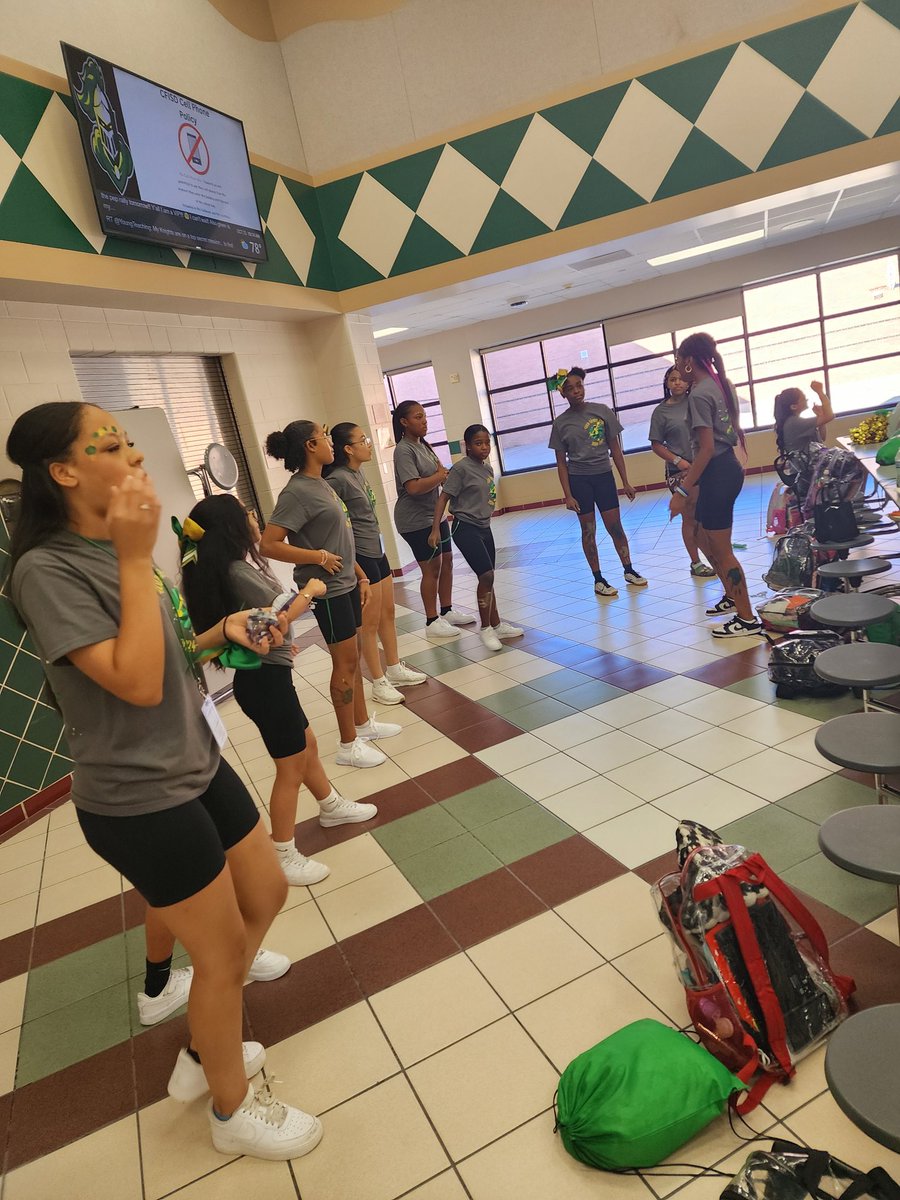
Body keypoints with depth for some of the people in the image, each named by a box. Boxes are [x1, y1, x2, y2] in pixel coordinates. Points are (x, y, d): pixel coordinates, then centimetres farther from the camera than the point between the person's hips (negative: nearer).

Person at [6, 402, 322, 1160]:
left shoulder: (116, 550, 7)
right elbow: (136, 683, -28)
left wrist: (221, 632, 0)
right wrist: (136, 559, -26)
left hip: (196, 767, 9)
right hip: (139, 802, -9)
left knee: (267, 893, 20)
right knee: (223, 949, 7)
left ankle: (203, 1055, 42)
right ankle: (233, 1110, 36)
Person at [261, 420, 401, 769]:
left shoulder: (319, 484, 10)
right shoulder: (297, 492, -18)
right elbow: (268, 545, -25)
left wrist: (361, 576, 16)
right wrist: (318, 557, -20)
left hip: (346, 583, 9)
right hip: (327, 589, -9)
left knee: (351, 658, 18)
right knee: (345, 663, 0)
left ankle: (363, 723, 33)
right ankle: (349, 745, 14)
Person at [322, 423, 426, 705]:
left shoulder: (358, 473, 9)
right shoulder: (338, 479, -19)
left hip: (377, 552, 9)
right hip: (359, 557, -9)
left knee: (388, 613, 17)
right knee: (370, 623, 1)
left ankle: (395, 669, 32)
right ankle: (379, 684, 13)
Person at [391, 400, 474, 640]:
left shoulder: (423, 445, 11)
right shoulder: (403, 450, -16)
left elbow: (439, 471, 17)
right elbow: (413, 487, -25)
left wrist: (443, 471, -7)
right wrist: (440, 476, -13)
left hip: (435, 514, 9)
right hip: (416, 520, -9)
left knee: (446, 561, 13)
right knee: (432, 568, -3)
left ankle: (447, 611, 27)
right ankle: (432, 622, 9)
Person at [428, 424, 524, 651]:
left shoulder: (488, 468, 9)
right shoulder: (461, 468, -12)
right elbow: (443, 498, -14)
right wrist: (435, 529, -19)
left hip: (484, 528, 8)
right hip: (465, 528, -7)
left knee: (487, 579, 14)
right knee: (486, 576, -13)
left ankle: (496, 624, 25)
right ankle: (486, 628, 1)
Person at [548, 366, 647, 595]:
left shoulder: (602, 411, 0)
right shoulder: (561, 423, -2)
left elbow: (615, 449, 4)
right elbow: (561, 463, 1)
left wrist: (625, 482, 3)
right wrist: (567, 495, -5)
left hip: (604, 475, 1)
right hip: (578, 480, -1)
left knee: (615, 526, 5)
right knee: (588, 530, 5)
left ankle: (629, 570, 24)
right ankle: (598, 579, 16)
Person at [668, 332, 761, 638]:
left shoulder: (699, 394, -17)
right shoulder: (722, 384, 11)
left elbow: (707, 448, -21)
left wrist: (682, 490, -21)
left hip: (717, 473, -9)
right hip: (729, 467, 10)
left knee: (722, 550, 1)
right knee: (705, 537, 22)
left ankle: (747, 619, 10)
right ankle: (732, 596, 36)